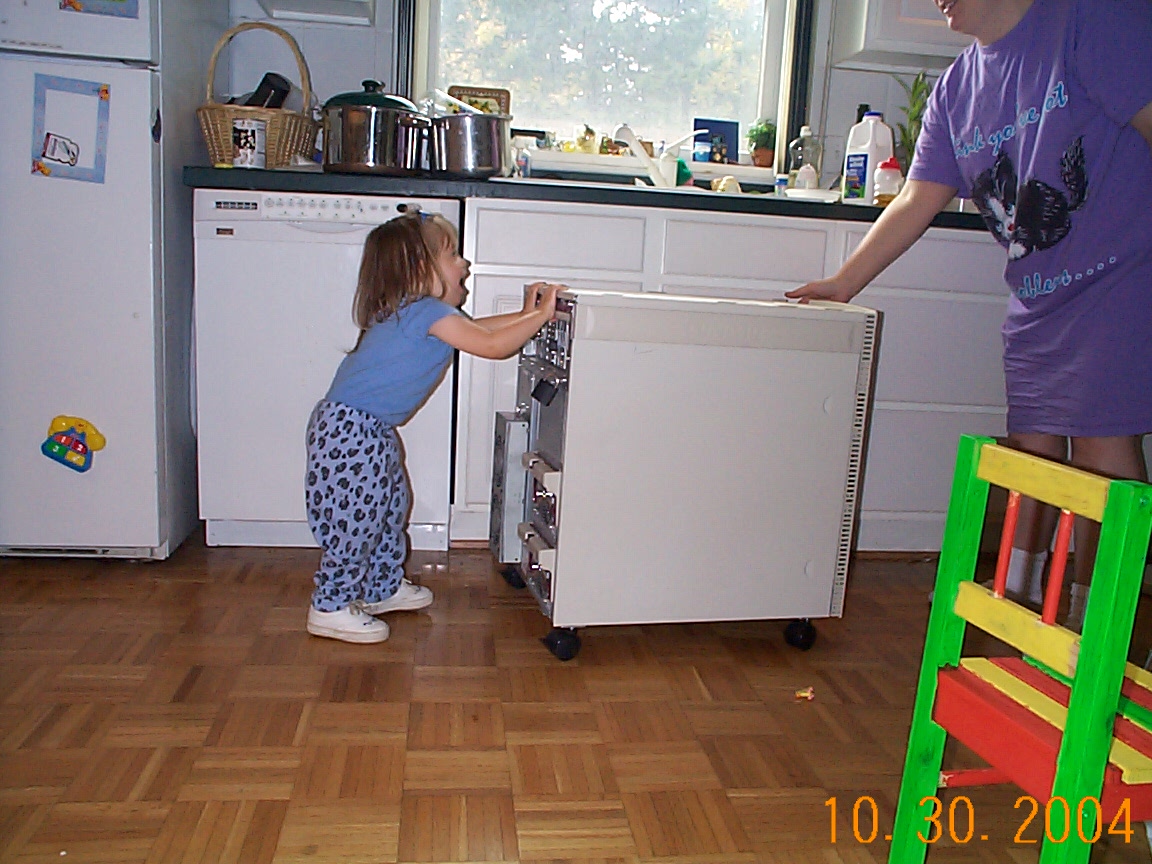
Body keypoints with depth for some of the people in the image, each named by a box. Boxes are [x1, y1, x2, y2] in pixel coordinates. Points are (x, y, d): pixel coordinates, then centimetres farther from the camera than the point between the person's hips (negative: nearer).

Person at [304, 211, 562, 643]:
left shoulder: (411, 311, 11)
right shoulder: (428, 312, -20)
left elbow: (476, 327, 21)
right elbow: (490, 345, -24)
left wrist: (524, 315, 16)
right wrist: (541, 315, -17)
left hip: (370, 429, 11)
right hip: (350, 430, -11)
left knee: (390, 503, 20)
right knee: (355, 516, -3)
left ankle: (383, 588, 36)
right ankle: (331, 608, 11)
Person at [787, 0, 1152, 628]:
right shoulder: (957, 87, 9)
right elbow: (916, 203, 10)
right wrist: (842, 285, 7)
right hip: (1036, 294, 6)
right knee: (1031, 444, 9)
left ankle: (1093, 623, 6)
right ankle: (1017, 596, 23)